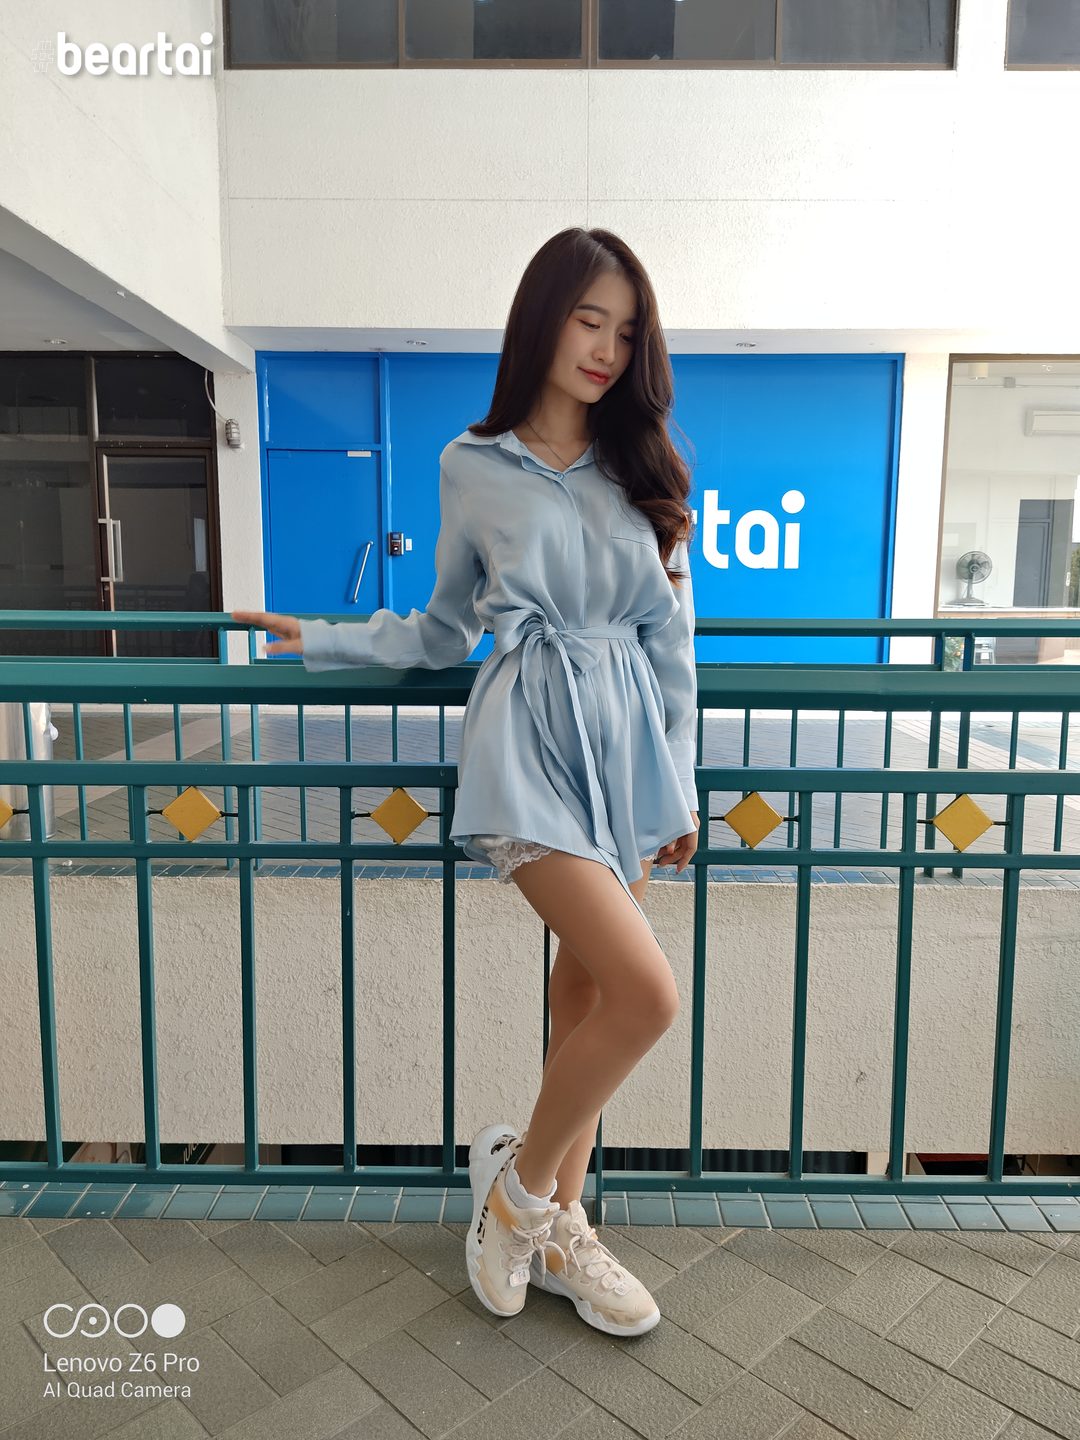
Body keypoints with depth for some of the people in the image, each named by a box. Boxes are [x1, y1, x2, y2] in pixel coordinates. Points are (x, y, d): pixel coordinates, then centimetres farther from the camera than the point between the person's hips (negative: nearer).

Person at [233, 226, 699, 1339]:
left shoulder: (644, 474, 10)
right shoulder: (472, 467, 4)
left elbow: (672, 643, 9)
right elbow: (445, 631, 13)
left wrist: (679, 786, 8)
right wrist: (319, 639, 5)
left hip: (626, 742, 4)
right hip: (529, 742, -4)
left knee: (586, 990, 9)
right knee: (645, 992, -15)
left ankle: (556, 1229, 29)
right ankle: (520, 1176, 12)